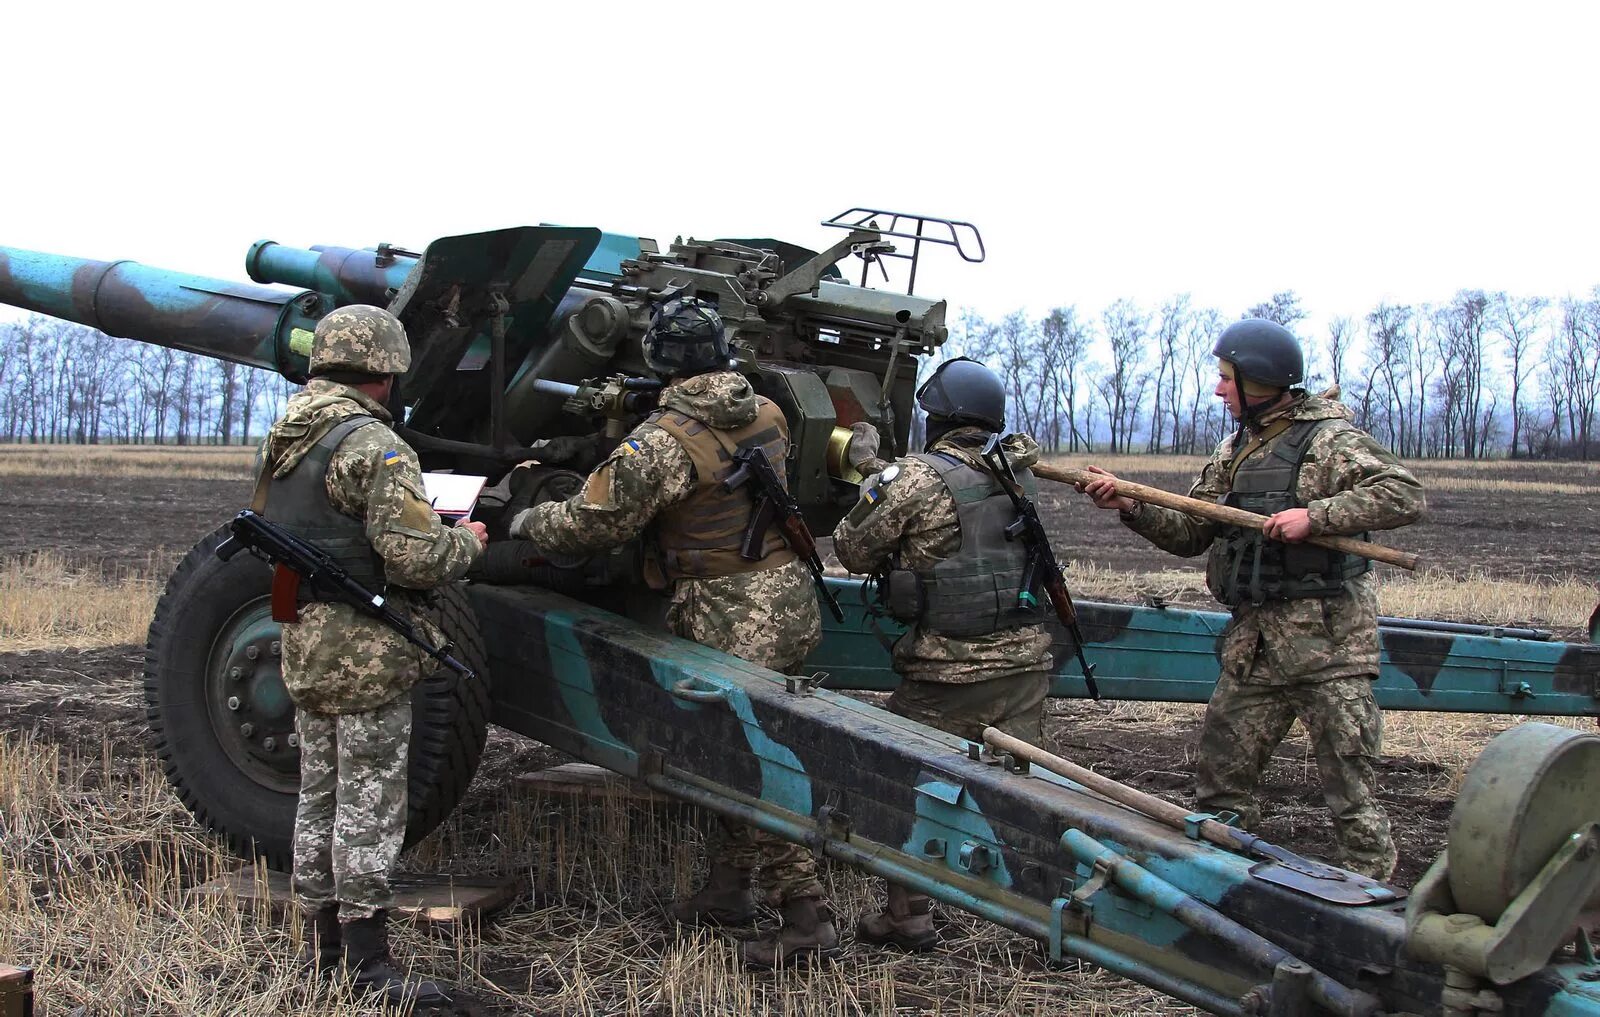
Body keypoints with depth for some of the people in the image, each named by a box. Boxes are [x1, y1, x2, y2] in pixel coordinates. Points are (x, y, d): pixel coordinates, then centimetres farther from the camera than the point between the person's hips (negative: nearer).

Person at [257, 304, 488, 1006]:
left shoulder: (282, 439, 12)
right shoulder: (373, 445, -17)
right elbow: (414, 556, -23)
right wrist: (467, 542, -5)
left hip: (303, 646, 9)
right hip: (367, 652, -9)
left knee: (318, 796, 16)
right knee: (369, 802, -2)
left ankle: (321, 945, 26)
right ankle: (368, 962, 4)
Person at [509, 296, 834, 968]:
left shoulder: (664, 440, -17)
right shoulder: (767, 414, 6)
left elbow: (594, 521, -12)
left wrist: (530, 523, 8)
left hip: (732, 623, -8)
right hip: (788, 604, 8)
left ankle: (806, 919, 0)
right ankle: (728, 889, 31)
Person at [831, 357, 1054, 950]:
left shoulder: (916, 478, -10)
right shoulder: (1016, 472, 7)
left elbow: (854, 551, 1)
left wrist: (870, 477, 13)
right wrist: (877, 469, 24)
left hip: (949, 671, -5)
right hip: (1024, 661, 5)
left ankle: (908, 918, 18)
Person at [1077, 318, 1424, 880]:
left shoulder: (1328, 440, -7)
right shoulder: (1234, 450, 15)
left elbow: (1405, 496, -17)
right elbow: (1190, 533, 15)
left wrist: (1315, 515, -23)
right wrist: (1130, 507, 0)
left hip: (1327, 643, -7)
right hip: (1253, 644, 7)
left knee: (1349, 789, -3)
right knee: (1220, 777, 12)